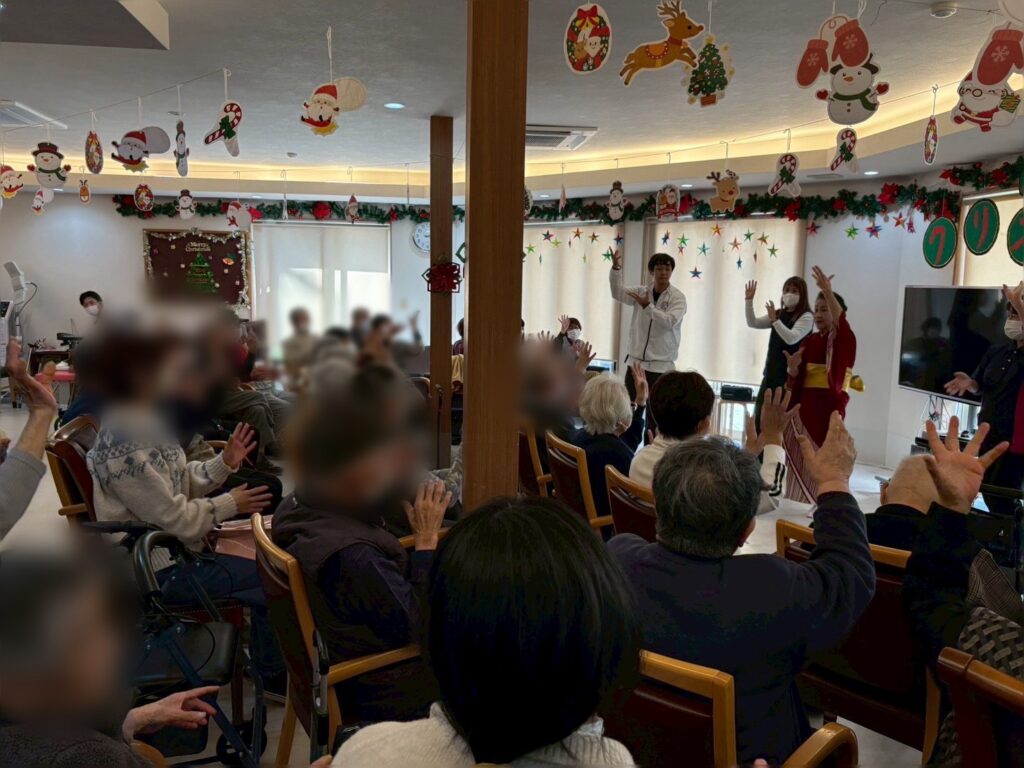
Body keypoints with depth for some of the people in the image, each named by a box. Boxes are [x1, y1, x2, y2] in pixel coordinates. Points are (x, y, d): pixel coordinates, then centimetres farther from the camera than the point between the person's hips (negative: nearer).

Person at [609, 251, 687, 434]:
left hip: (661, 364, -4)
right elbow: (618, 293, -5)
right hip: (636, 360, 4)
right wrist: (615, 268, -19)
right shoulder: (642, 292, 7)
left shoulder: (677, 297, -5)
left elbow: (670, 321, -20)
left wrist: (648, 307, -28)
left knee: (655, 412, -3)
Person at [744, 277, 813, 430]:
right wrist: (749, 301, -1)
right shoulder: (779, 314, 14)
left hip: (790, 374, -7)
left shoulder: (806, 316, -7)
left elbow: (791, 338, -20)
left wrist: (775, 320, -24)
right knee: (759, 415, 7)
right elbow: (752, 323, 10)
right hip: (771, 371, 7)